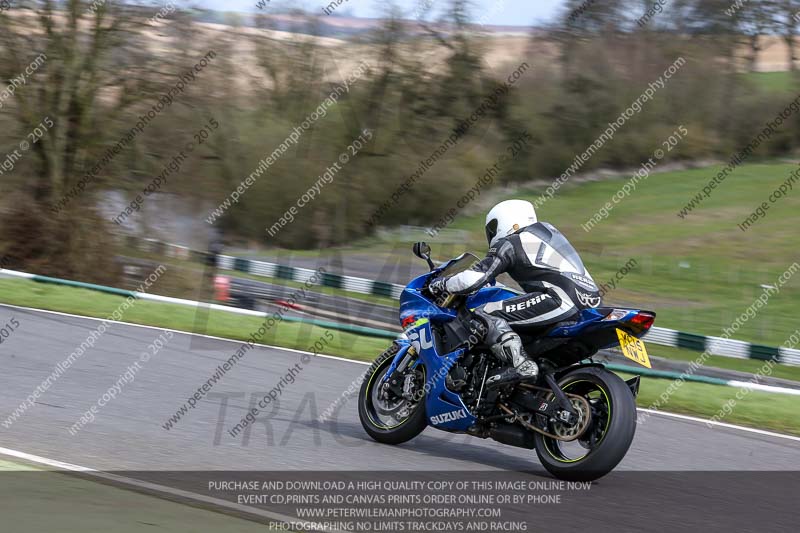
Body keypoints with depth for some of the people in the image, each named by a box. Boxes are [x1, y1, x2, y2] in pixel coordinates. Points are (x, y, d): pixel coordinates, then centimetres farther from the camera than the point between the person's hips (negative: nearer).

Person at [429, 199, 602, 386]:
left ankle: (521, 364, -25)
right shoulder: (547, 229, 26)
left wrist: (441, 284, 12)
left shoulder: (508, 245, 2)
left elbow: (473, 279, -5)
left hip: (563, 301, -9)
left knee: (485, 314, -9)